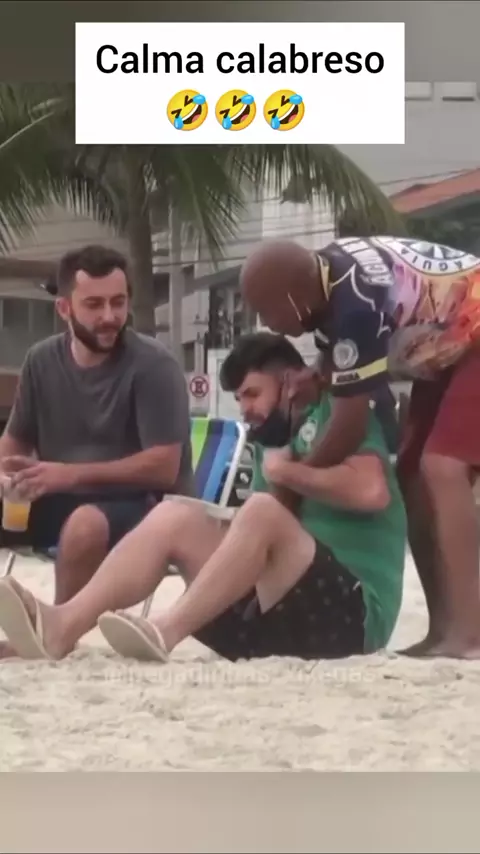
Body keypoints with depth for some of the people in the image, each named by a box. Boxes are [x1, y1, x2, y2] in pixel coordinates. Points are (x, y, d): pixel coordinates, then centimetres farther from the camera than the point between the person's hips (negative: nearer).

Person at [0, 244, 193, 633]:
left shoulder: (152, 365, -14)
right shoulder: (41, 361, 3)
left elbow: (163, 468, -18)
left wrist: (71, 474, -23)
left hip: (142, 504, -6)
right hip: (60, 501, 6)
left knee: (85, 525, -37)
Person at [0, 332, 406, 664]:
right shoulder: (276, 443, 23)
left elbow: (372, 491, -19)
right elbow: (255, 543, 14)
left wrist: (289, 473, -8)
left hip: (351, 611, -7)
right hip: (285, 613, 7)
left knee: (261, 512, -30)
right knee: (175, 517, -5)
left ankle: (165, 630, -42)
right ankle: (63, 625, -27)